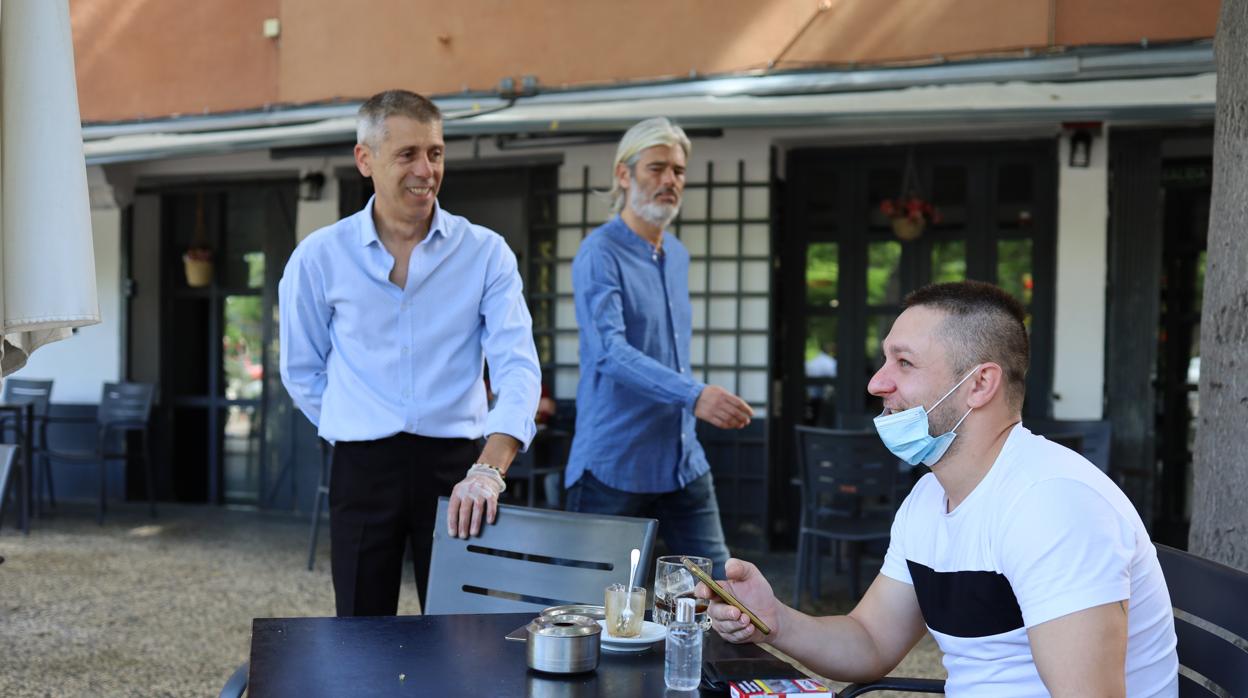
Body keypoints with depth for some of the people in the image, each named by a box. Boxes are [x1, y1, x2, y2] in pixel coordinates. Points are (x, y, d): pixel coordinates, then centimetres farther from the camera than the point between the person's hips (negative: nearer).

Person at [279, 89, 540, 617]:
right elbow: (302, 372, 13)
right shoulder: (319, 257, 0)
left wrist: (490, 469, -27)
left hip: (455, 466, 0)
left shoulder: (486, 252, -3)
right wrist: (358, 433, 8)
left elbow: (518, 367, -13)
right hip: (362, 469, 1)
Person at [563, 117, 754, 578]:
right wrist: (694, 395, -38)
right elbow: (610, 353, -27)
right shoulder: (600, 255, -13)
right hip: (614, 465, -7)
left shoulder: (678, 255, 14)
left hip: (683, 462, 7)